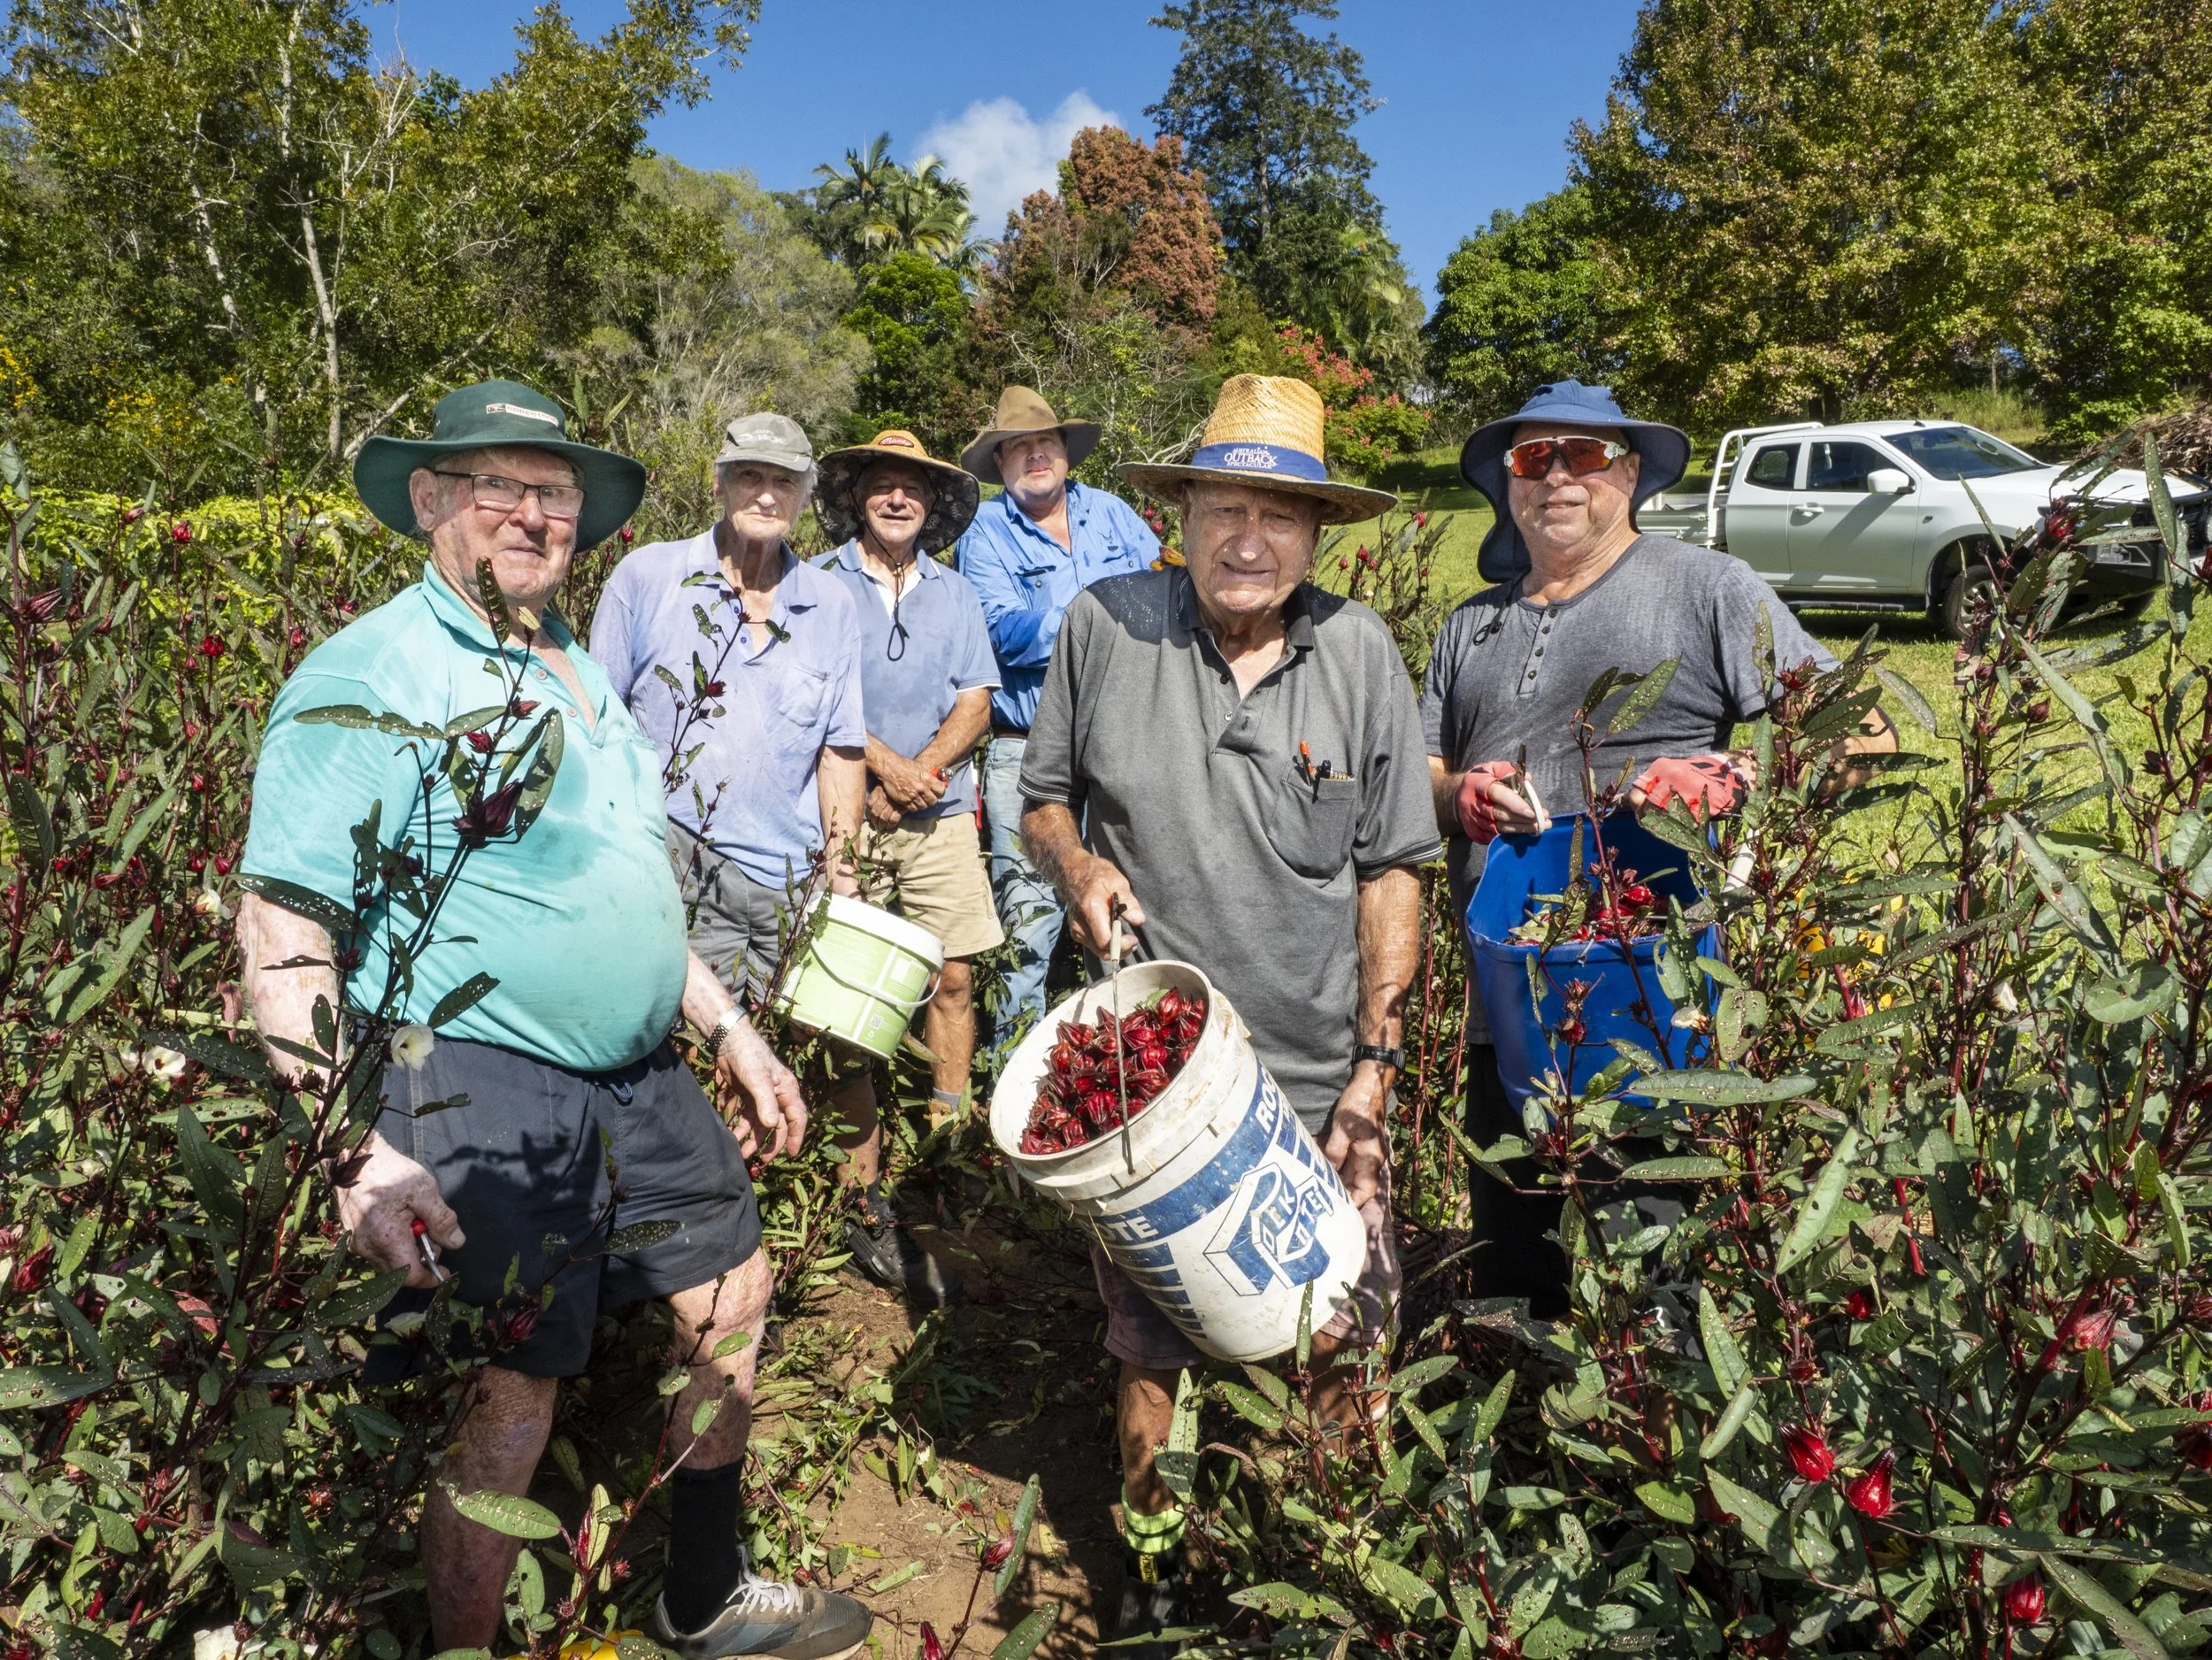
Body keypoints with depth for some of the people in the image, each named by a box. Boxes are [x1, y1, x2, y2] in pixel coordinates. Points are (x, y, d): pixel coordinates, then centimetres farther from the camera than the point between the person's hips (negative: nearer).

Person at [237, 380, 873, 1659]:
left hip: (645, 1079, 9)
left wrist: (729, 1027, 20)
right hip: (482, 1093, -9)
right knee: (508, 1396, -2)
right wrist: (361, 1152, -26)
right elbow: (284, 936, -17)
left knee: (732, 1300, 18)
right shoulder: (367, 677, -12)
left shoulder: (579, 671, 14)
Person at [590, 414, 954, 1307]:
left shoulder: (831, 605, 8)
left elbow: (841, 748, 11)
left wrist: (840, 857, 3)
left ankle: (870, 1218, 29)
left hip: (792, 876, 3)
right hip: (671, 867, -3)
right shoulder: (648, 577, 1)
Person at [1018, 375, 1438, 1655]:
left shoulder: (1361, 653, -2)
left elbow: (1391, 871, 2)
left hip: (1320, 1076, 0)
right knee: (1152, 1342, 13)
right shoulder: (1104, 627, -3)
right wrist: (1076, 864, -13)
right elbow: (1044, 795, 10)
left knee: (1340, 1347, 6)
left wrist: (1377, 1059, -2)